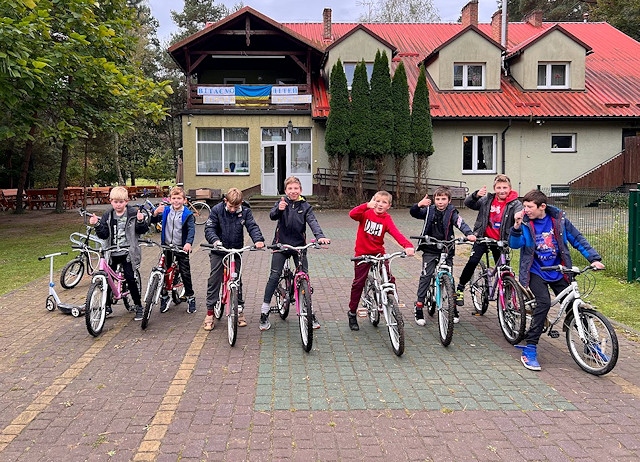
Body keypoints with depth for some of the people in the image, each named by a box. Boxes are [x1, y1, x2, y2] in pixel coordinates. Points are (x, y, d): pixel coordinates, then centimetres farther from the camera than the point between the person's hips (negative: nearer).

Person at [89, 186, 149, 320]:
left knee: (130, 279, -6)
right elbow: (103, 235, 2)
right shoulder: (107, 216, 5)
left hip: (128, 253, -3)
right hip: (112, 253, 4)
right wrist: (97, 224, -15)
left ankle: (138, 306, 7)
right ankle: (107, 306, 23)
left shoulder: (133, 214, -3)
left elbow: (143, 230, -3)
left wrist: (141, 221, -22)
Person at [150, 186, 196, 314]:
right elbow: (153, 221, 9)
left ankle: (190, 298, 14)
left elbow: (191, 230, -16)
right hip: (167, 246, 4)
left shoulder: (187, 214, -7)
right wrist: (155, 213, -13)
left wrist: (188, 243, -32)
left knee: (185, 273, 1)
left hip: (181, 248, -3)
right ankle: (164, 297, 25)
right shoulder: (165, 211, 4)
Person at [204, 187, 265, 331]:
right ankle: (210, 312, 7)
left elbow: (252, 226, -12)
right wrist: (215, 240, -32)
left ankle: (240, 310, 20)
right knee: (214, 280, -1)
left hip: (236, 251, 1)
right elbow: (209, 228, -11)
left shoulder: (245, 211, -7)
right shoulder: (217, 210, -10)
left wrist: (258, 240, -33)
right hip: (218, 251, -1)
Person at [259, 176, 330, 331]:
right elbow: (272, 216, -19)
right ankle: (264, 313, 5)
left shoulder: (305, 206, 1)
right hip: (281, 244, -1)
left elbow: (313, 222, -13)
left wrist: (320, 236, -32)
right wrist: (278, 209, -42)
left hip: (299, 246, 1)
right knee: (274, 276, -4)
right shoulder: (282, 203, -2)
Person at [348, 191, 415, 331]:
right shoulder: (366, 213, -6)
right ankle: (352, 313, 19)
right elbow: (352, 214, -26)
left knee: (389, 280, -10)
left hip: (379, 253, 2)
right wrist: (367, 205, -41)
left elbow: (396, 233, -19)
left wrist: (408, 245, -36)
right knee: (358, 283, 4)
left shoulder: (387, 219, -4)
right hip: (362, 253, -1)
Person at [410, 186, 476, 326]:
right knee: (426, 275, -8)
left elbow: (461, 223, -17)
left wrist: (469, 234, -37)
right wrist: (419, 205, -32)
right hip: (430, 250, 0)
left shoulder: (451, 212, -2)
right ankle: (419, 306, -2)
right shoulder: (429, 210, 1)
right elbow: (413, 213, -9)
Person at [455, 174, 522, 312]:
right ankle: (460, 289, 1)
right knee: (472, 261, -15)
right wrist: (476, 195, -25)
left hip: (501, 242, 0)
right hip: (483, 237, 0)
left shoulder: (515, 204, -7)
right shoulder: (487, 200, 0)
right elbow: (468, 203, -4)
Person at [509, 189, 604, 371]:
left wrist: (594, 258, -7)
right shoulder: (525, 222, -8)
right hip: (536, 272, -3)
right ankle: (529, 350, -17)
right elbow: (514, 244, -20)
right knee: (544, 303, -23)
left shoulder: (559, 219, -3)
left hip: (557, 272, 3)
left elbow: (577, 239, 2)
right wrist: (517, 226, -36)